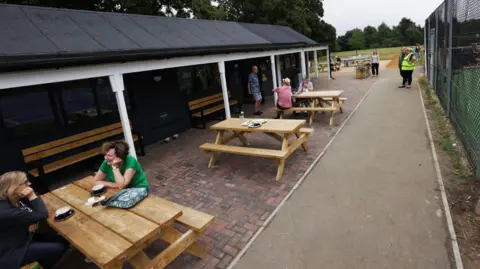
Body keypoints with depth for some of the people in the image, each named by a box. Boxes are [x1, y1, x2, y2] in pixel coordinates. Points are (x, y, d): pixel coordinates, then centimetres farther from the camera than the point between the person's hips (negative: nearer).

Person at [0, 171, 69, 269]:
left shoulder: (17, 199, -6)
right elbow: (43, 215, -27)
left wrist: (34, 222, -15)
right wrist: (32, 195, -29)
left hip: (24, 237, 8)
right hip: (11, 254, -8)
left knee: (63, 241, 3)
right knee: (59, 248, -8)